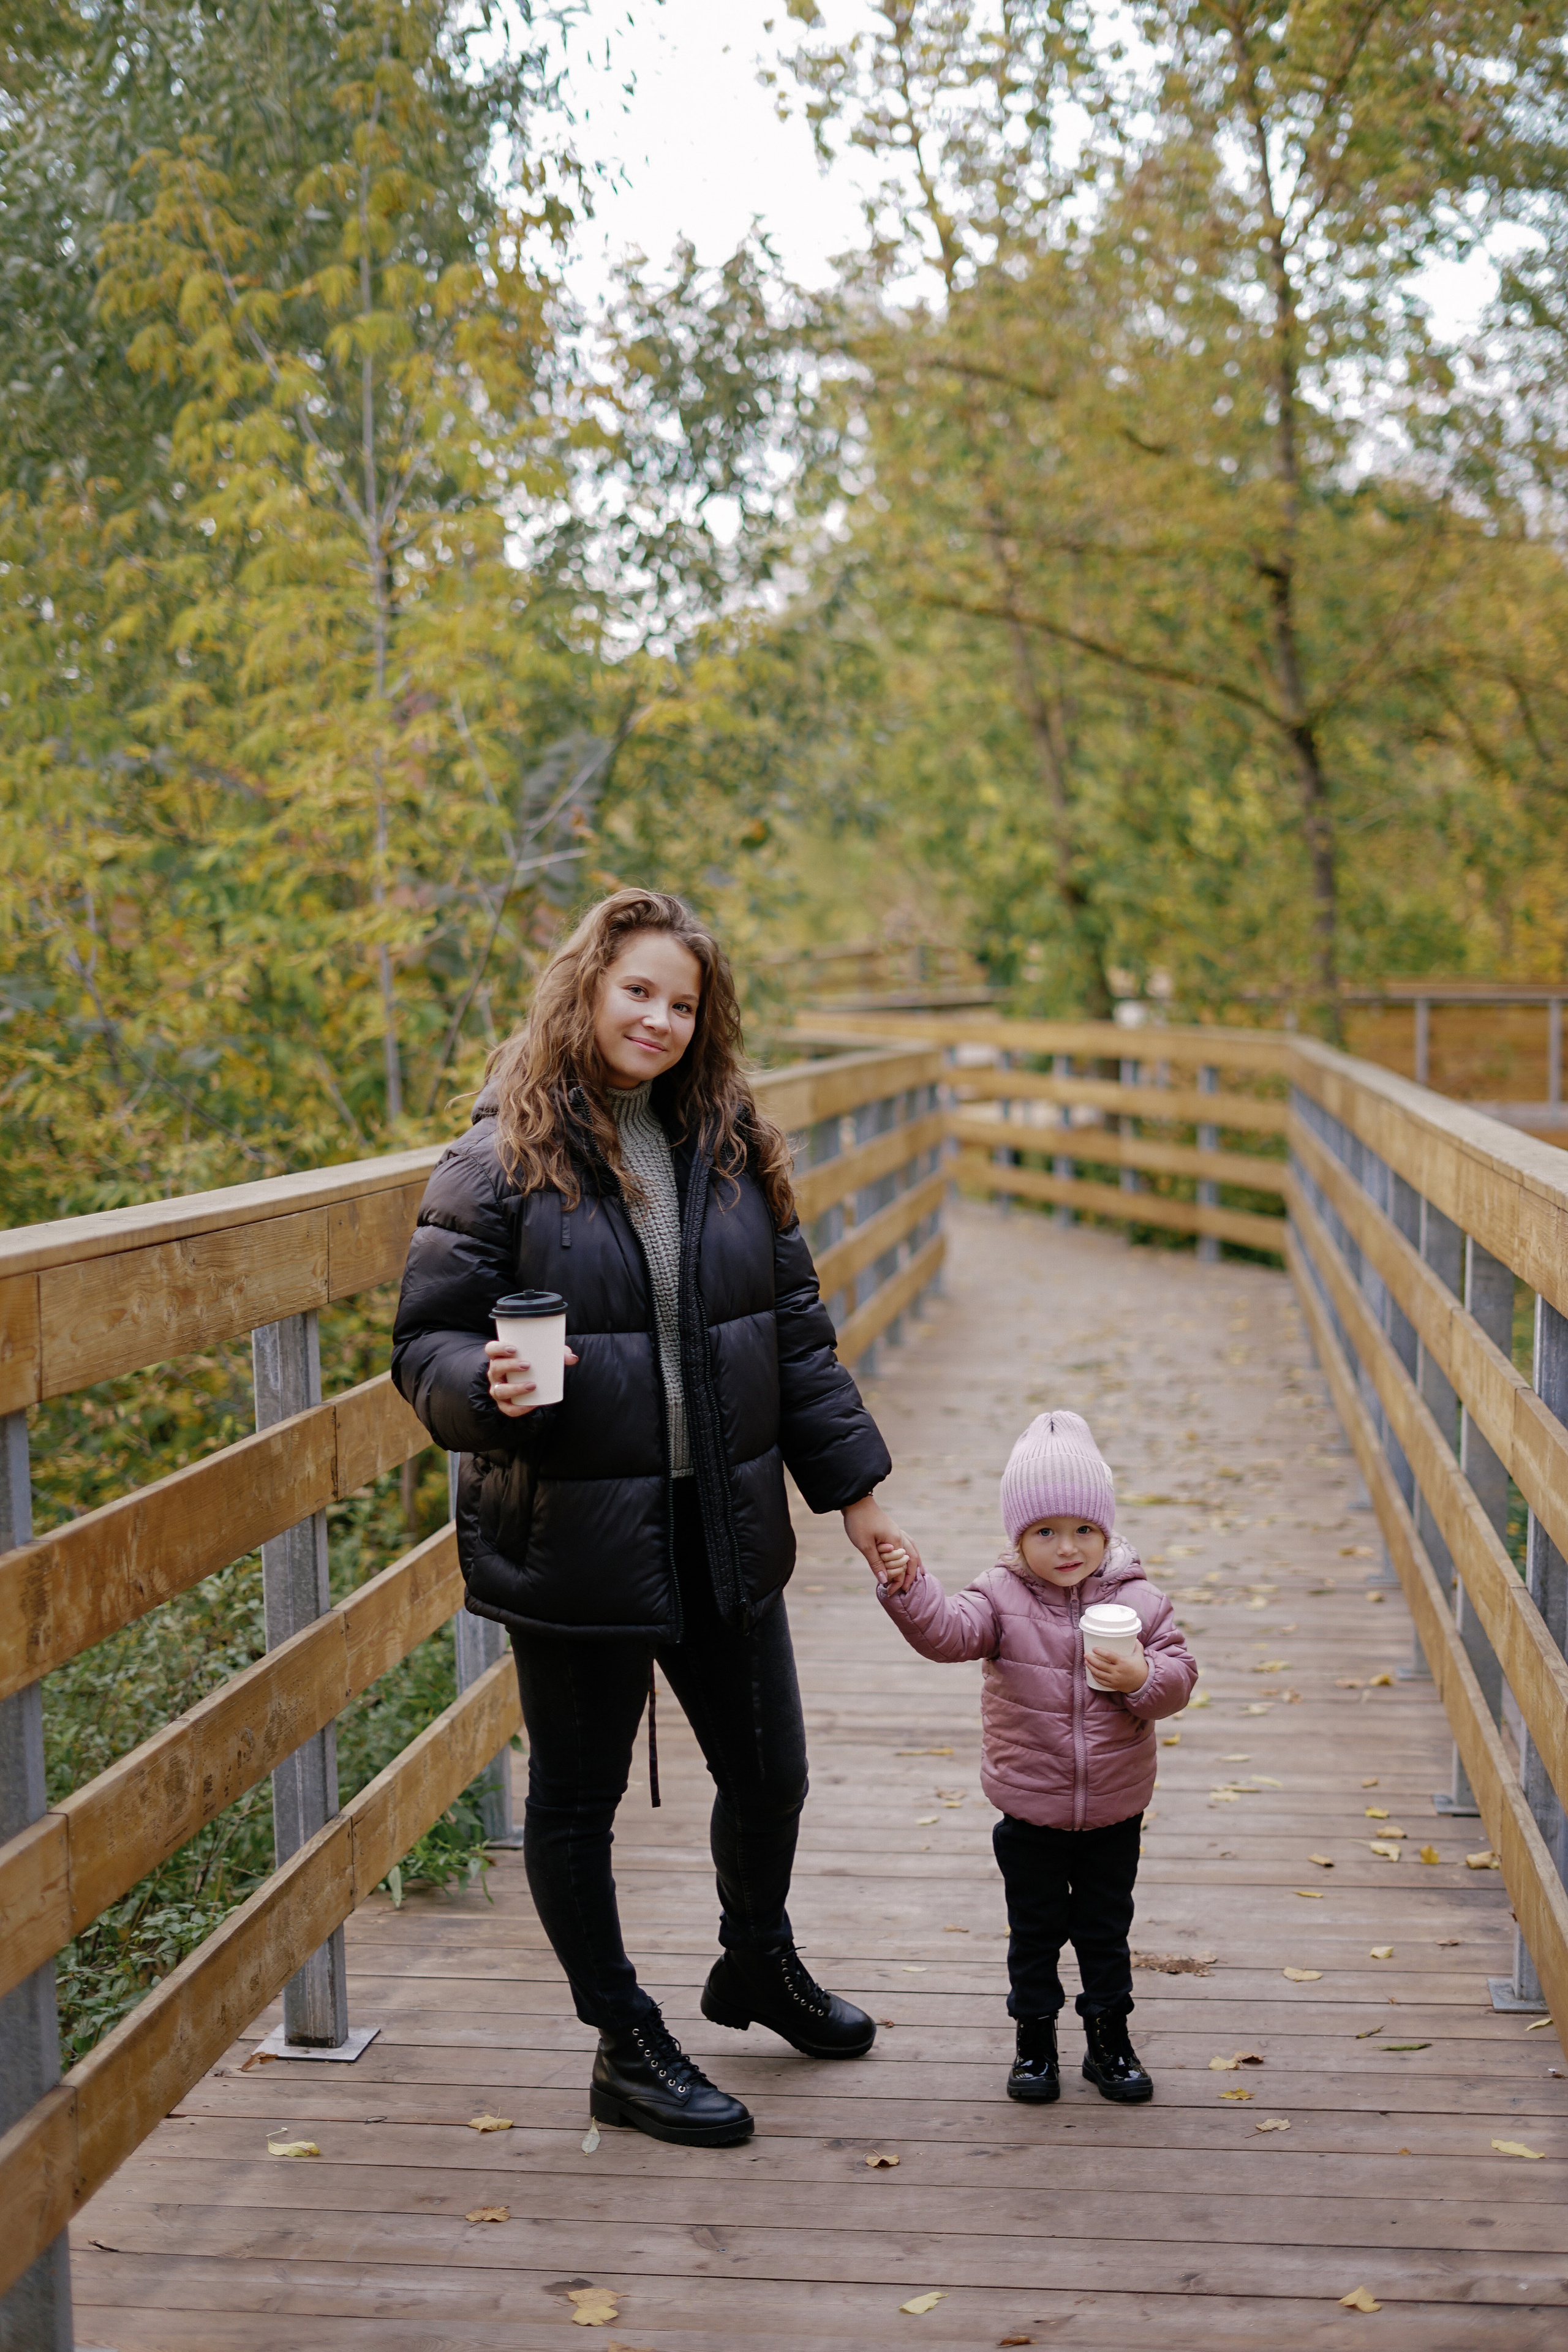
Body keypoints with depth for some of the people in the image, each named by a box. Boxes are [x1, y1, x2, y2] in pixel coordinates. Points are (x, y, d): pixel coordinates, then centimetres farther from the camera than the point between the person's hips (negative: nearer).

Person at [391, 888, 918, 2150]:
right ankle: (627, 2047, 28)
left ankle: (758, 1965, 46)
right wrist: (488, 1386, -31)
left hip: (726, 1527, 5)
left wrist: (853, 1486, 10)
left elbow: (797, 1332, 11)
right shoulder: (503, 1162, -10)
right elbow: (426, 1343, -9)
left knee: (769, 1772, 17)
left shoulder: (733, 1150, 6)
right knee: (578, 1799, 9)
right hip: (572, 1540, -5)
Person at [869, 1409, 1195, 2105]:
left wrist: (1143, 1678, -26)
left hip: (1114, 1811, 1)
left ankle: (1110, 2039, 30)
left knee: (1106, 1929, 15)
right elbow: (946, 1631, -26)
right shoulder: (1003, 1597, -9)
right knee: (1035, 1930, 12)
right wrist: (905, 1588, -43)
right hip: (1030, 1811, -1)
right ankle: (1035, 2040, 28)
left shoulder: (1138, 1600, -6)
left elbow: (1179, 1676, -5)